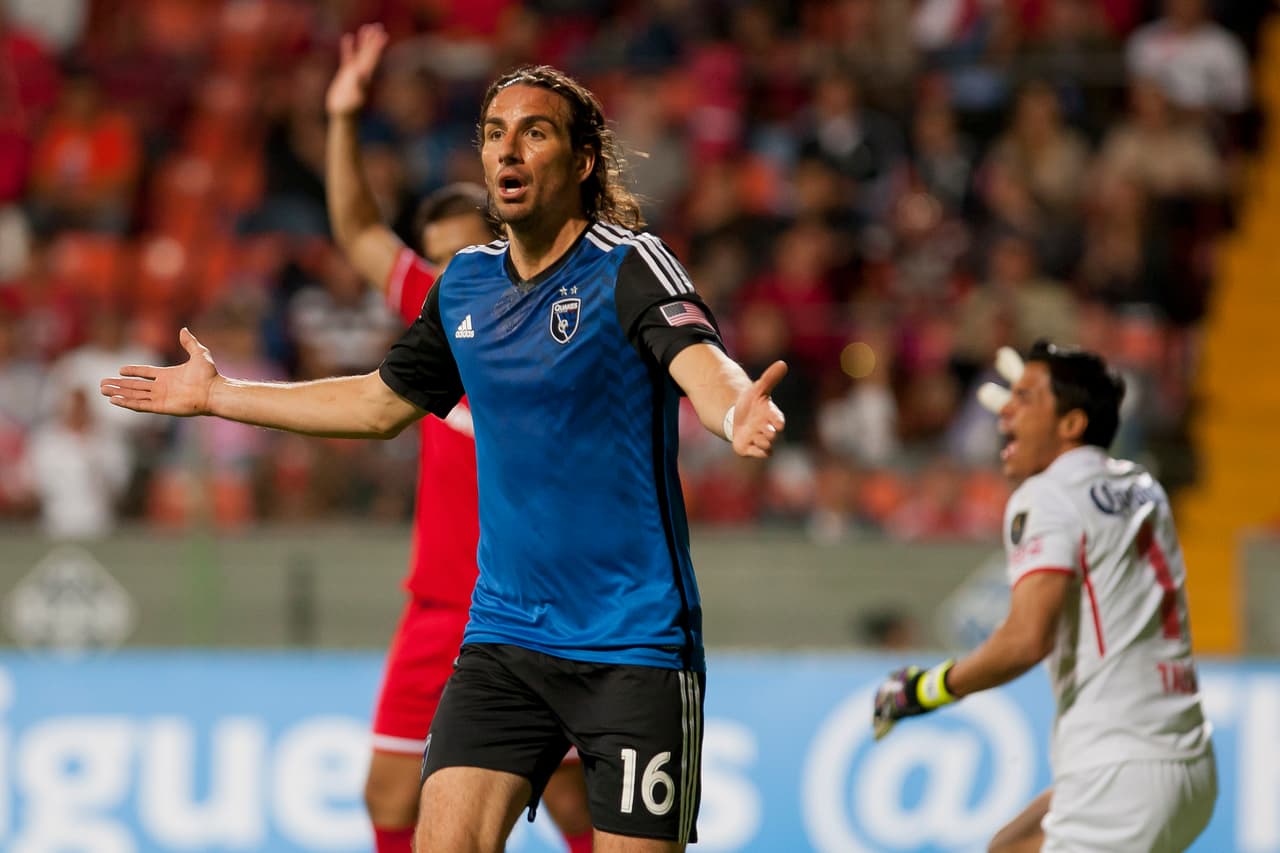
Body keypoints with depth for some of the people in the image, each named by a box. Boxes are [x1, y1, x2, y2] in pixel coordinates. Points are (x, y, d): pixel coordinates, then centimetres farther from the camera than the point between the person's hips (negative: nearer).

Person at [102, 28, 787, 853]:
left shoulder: (631, 265, -10)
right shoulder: (465, 284, 9)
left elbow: (701, 363, -29)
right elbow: (381, 403, 26)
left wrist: (739, 411, -54)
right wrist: (218, 394, 31)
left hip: (634, 649, -5)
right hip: (503, 640, 5)